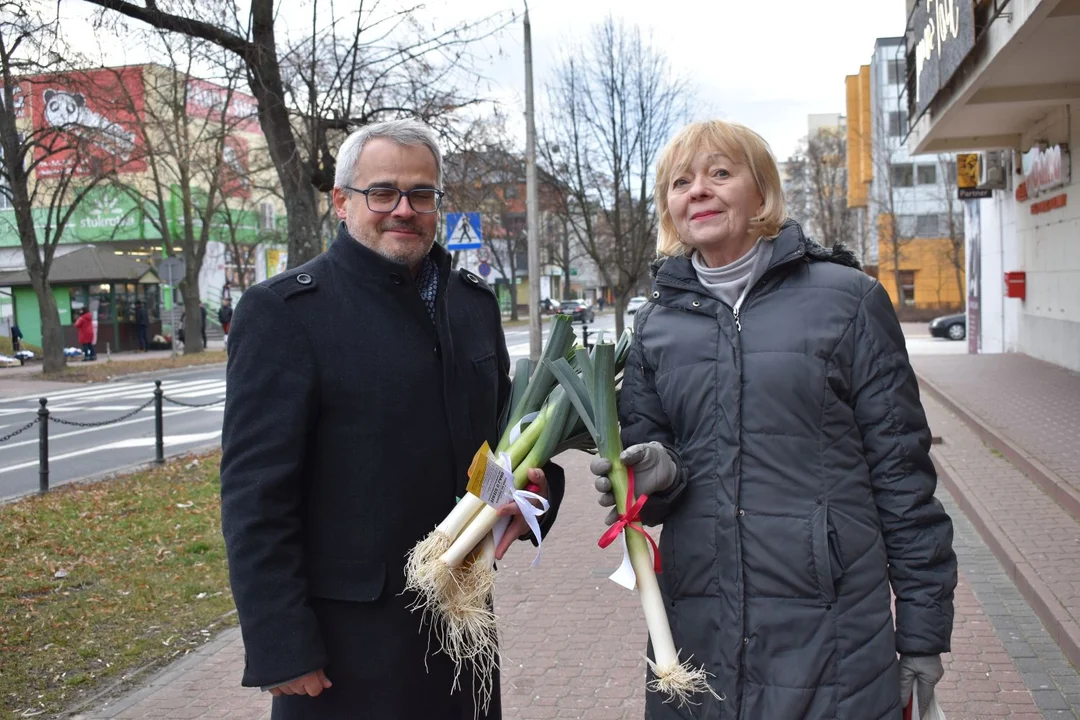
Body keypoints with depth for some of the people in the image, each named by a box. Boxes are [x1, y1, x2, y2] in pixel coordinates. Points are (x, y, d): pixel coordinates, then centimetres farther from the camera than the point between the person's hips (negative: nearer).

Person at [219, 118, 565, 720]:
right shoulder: (285, 311, -10)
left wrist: (534, 481, -1)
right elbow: (256, 495, -13)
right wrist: (280, 646, -15)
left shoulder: (474, 300, 9)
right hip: (346, 634, -5)